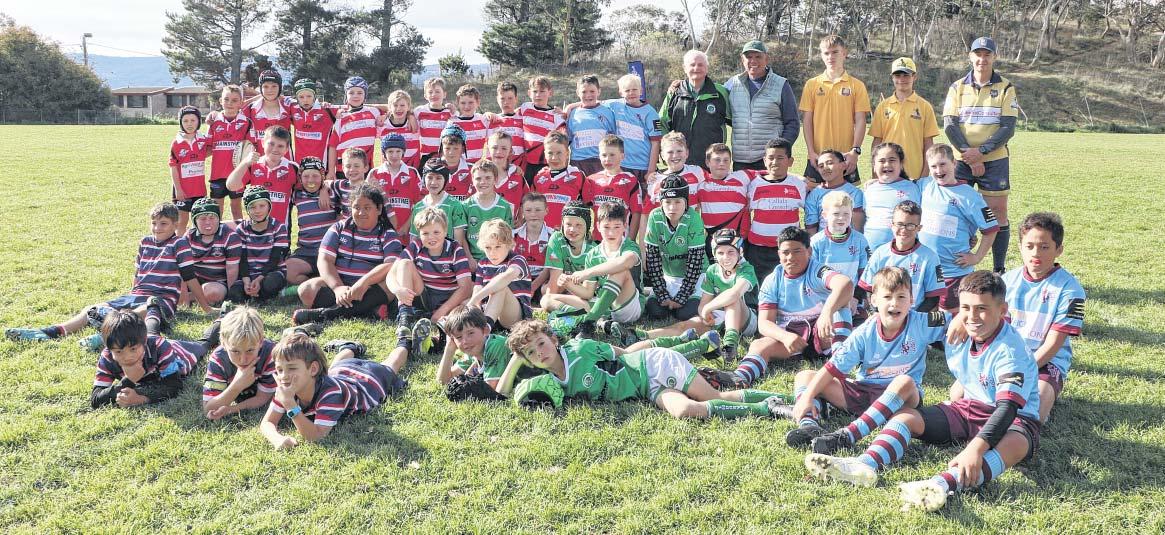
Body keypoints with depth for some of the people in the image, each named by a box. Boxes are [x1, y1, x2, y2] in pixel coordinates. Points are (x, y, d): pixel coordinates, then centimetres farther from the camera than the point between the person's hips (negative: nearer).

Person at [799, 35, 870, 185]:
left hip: (846, 158, -1)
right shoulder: (812, 84, 7)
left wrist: (855, 151, -10)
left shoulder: (857, 85, 4)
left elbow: (860, 121, 1)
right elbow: (807, 120, 4)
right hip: (818, 157, 1)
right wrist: (811, 152, -5)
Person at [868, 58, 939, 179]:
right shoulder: (883, 106, 7)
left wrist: (924, 175, -2)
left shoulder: (924, 106, 4)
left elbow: (928, 143, 4)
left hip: (914, 174, -1)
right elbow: (877, 141, 8)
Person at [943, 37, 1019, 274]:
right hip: (962, 160, 1)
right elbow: (949, 125, -2)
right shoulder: (957, 87, 7)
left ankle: (999, 270, 8)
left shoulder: (1006, 88, 3)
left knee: (998, 213, 0)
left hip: (995, 160, -1)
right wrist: (969, 155, -13)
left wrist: (980, 151, -17)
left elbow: (1008, 128, -5)